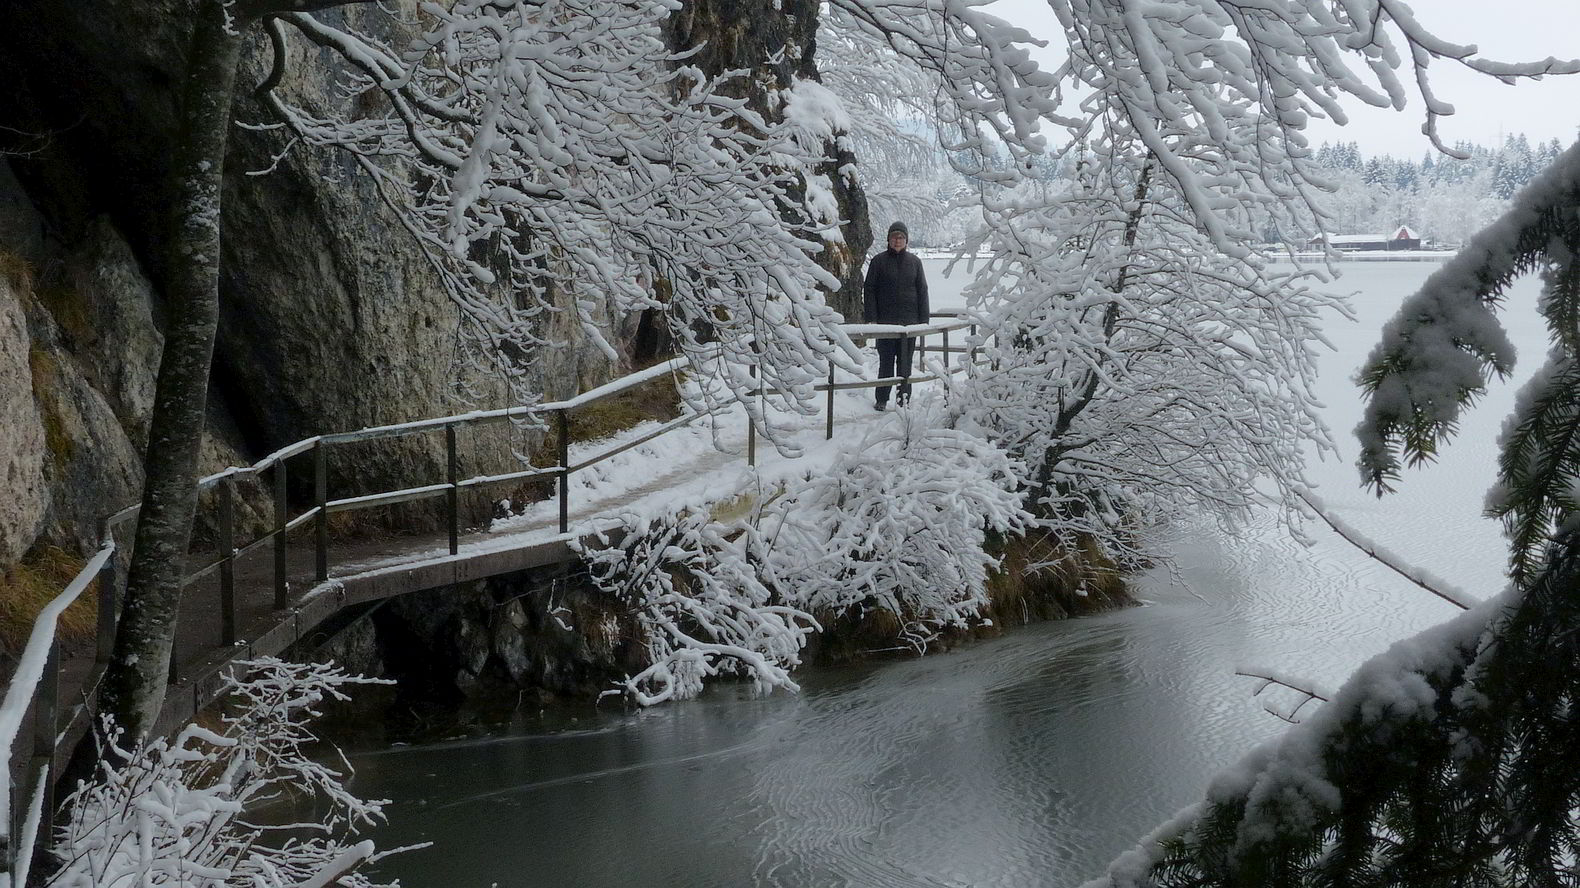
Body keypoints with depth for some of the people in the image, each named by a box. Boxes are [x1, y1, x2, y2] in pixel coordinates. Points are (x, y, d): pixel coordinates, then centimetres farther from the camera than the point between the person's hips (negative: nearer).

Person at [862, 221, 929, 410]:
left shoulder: (914, 261, 8)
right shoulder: (879, 261, 2)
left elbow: (922, 290, 10)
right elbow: (869, 290, 1)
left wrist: (924, 319, 4)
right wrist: (870, 318, -7)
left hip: (909, 322, 2)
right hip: (885, 321, -2)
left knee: (905, 362, 5)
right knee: (886, 361, 1)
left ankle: (904, 399, 12)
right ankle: (882, 399, 10)